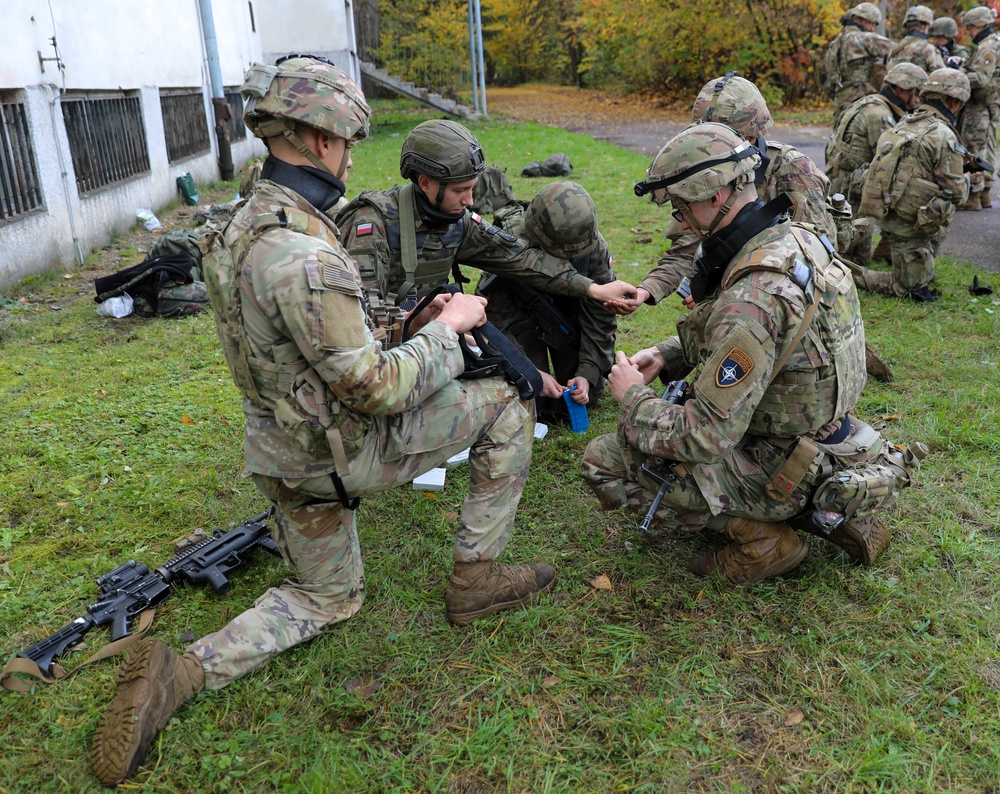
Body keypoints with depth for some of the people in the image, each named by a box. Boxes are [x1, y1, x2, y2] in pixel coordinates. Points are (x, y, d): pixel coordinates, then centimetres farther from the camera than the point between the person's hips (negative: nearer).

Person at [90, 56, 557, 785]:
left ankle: (180, 674, 10)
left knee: (329, 596, 27)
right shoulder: (303, 256, -30)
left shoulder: (250, 223, 3)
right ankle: (476, 576, 14)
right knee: (505, 405, 4)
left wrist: (418, 322, 8)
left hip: (284, 453, 9)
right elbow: (379, 389, -27)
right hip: (342, 449, -9)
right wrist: (448, 326, -12)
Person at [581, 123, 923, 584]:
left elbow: (705, 438, -29)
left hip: (779, 471, -8)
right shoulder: (797, 240, -1)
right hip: (820, 440, 9)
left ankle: (759, 536, -1)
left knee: (604, 461, -7)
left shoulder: (753, 296, -32)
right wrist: (667, 355, 3)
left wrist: (632, 399, -13)